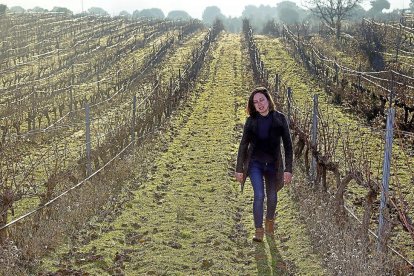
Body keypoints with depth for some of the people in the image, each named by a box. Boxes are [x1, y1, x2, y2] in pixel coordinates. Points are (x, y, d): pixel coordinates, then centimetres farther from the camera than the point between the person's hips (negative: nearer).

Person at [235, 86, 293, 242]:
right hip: (255, 163, 0)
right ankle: (259, 231, -1)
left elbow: (287, 144, -5)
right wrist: (239, 169, 1)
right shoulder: (251, 121, -3)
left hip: (273, 164, 0)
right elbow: (243, 145, 3)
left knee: (272, 197, 11)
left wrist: (288, 169, -9)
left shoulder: (279, 119, -7)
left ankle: (270, 221, 40)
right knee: (259, 195, -12)